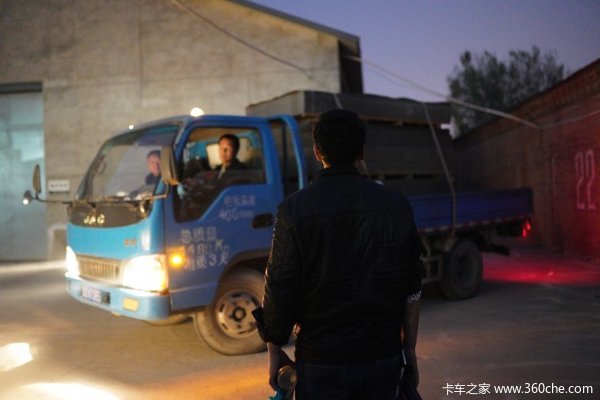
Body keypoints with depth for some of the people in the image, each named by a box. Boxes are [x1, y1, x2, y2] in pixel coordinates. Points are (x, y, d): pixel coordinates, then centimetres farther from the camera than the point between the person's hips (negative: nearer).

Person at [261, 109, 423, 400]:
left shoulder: (295, 209, -11)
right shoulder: (396, 206, -2)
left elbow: (280, 289, -10)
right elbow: (411, 290, 2)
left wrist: (274, 351, 3)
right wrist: (409, 348, 13)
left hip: (321, 361, -3)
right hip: (383, 357, 3)